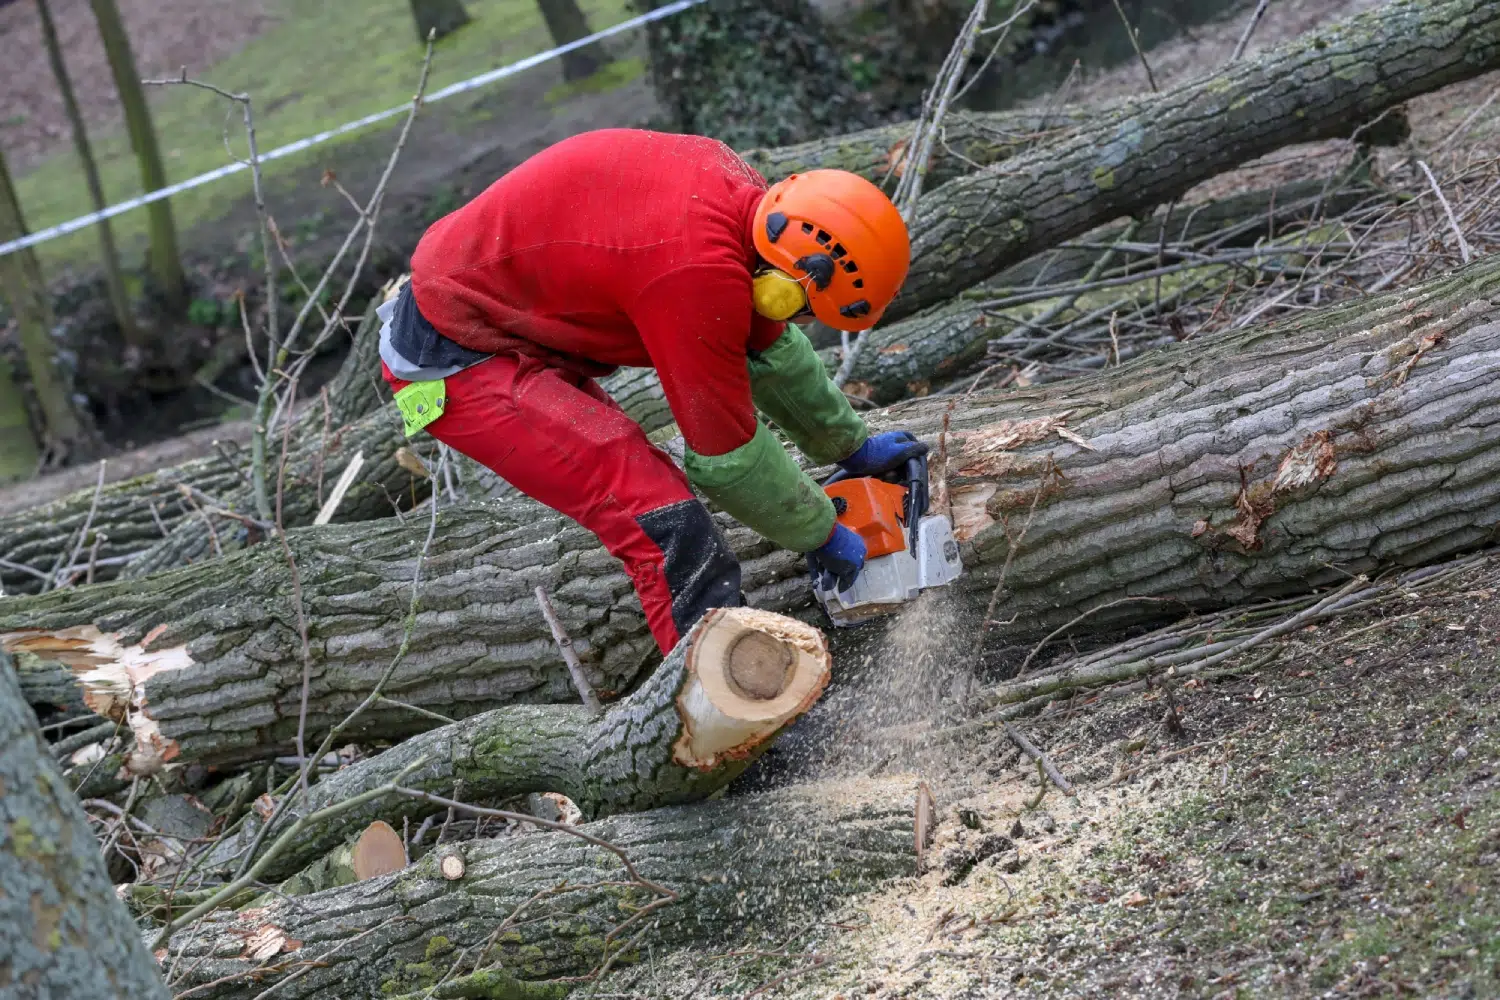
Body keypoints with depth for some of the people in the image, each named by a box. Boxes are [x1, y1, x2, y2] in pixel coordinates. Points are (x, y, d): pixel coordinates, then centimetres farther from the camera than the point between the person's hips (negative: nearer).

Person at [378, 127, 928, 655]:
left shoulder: (744, 197, -3)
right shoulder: (701, 272, -30)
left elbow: (770, 346, 16)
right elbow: (727, 455, -17)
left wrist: (852, 447, 24)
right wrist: (822, 535, -1)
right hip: (454, 362, -10)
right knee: (670, 527, -15)